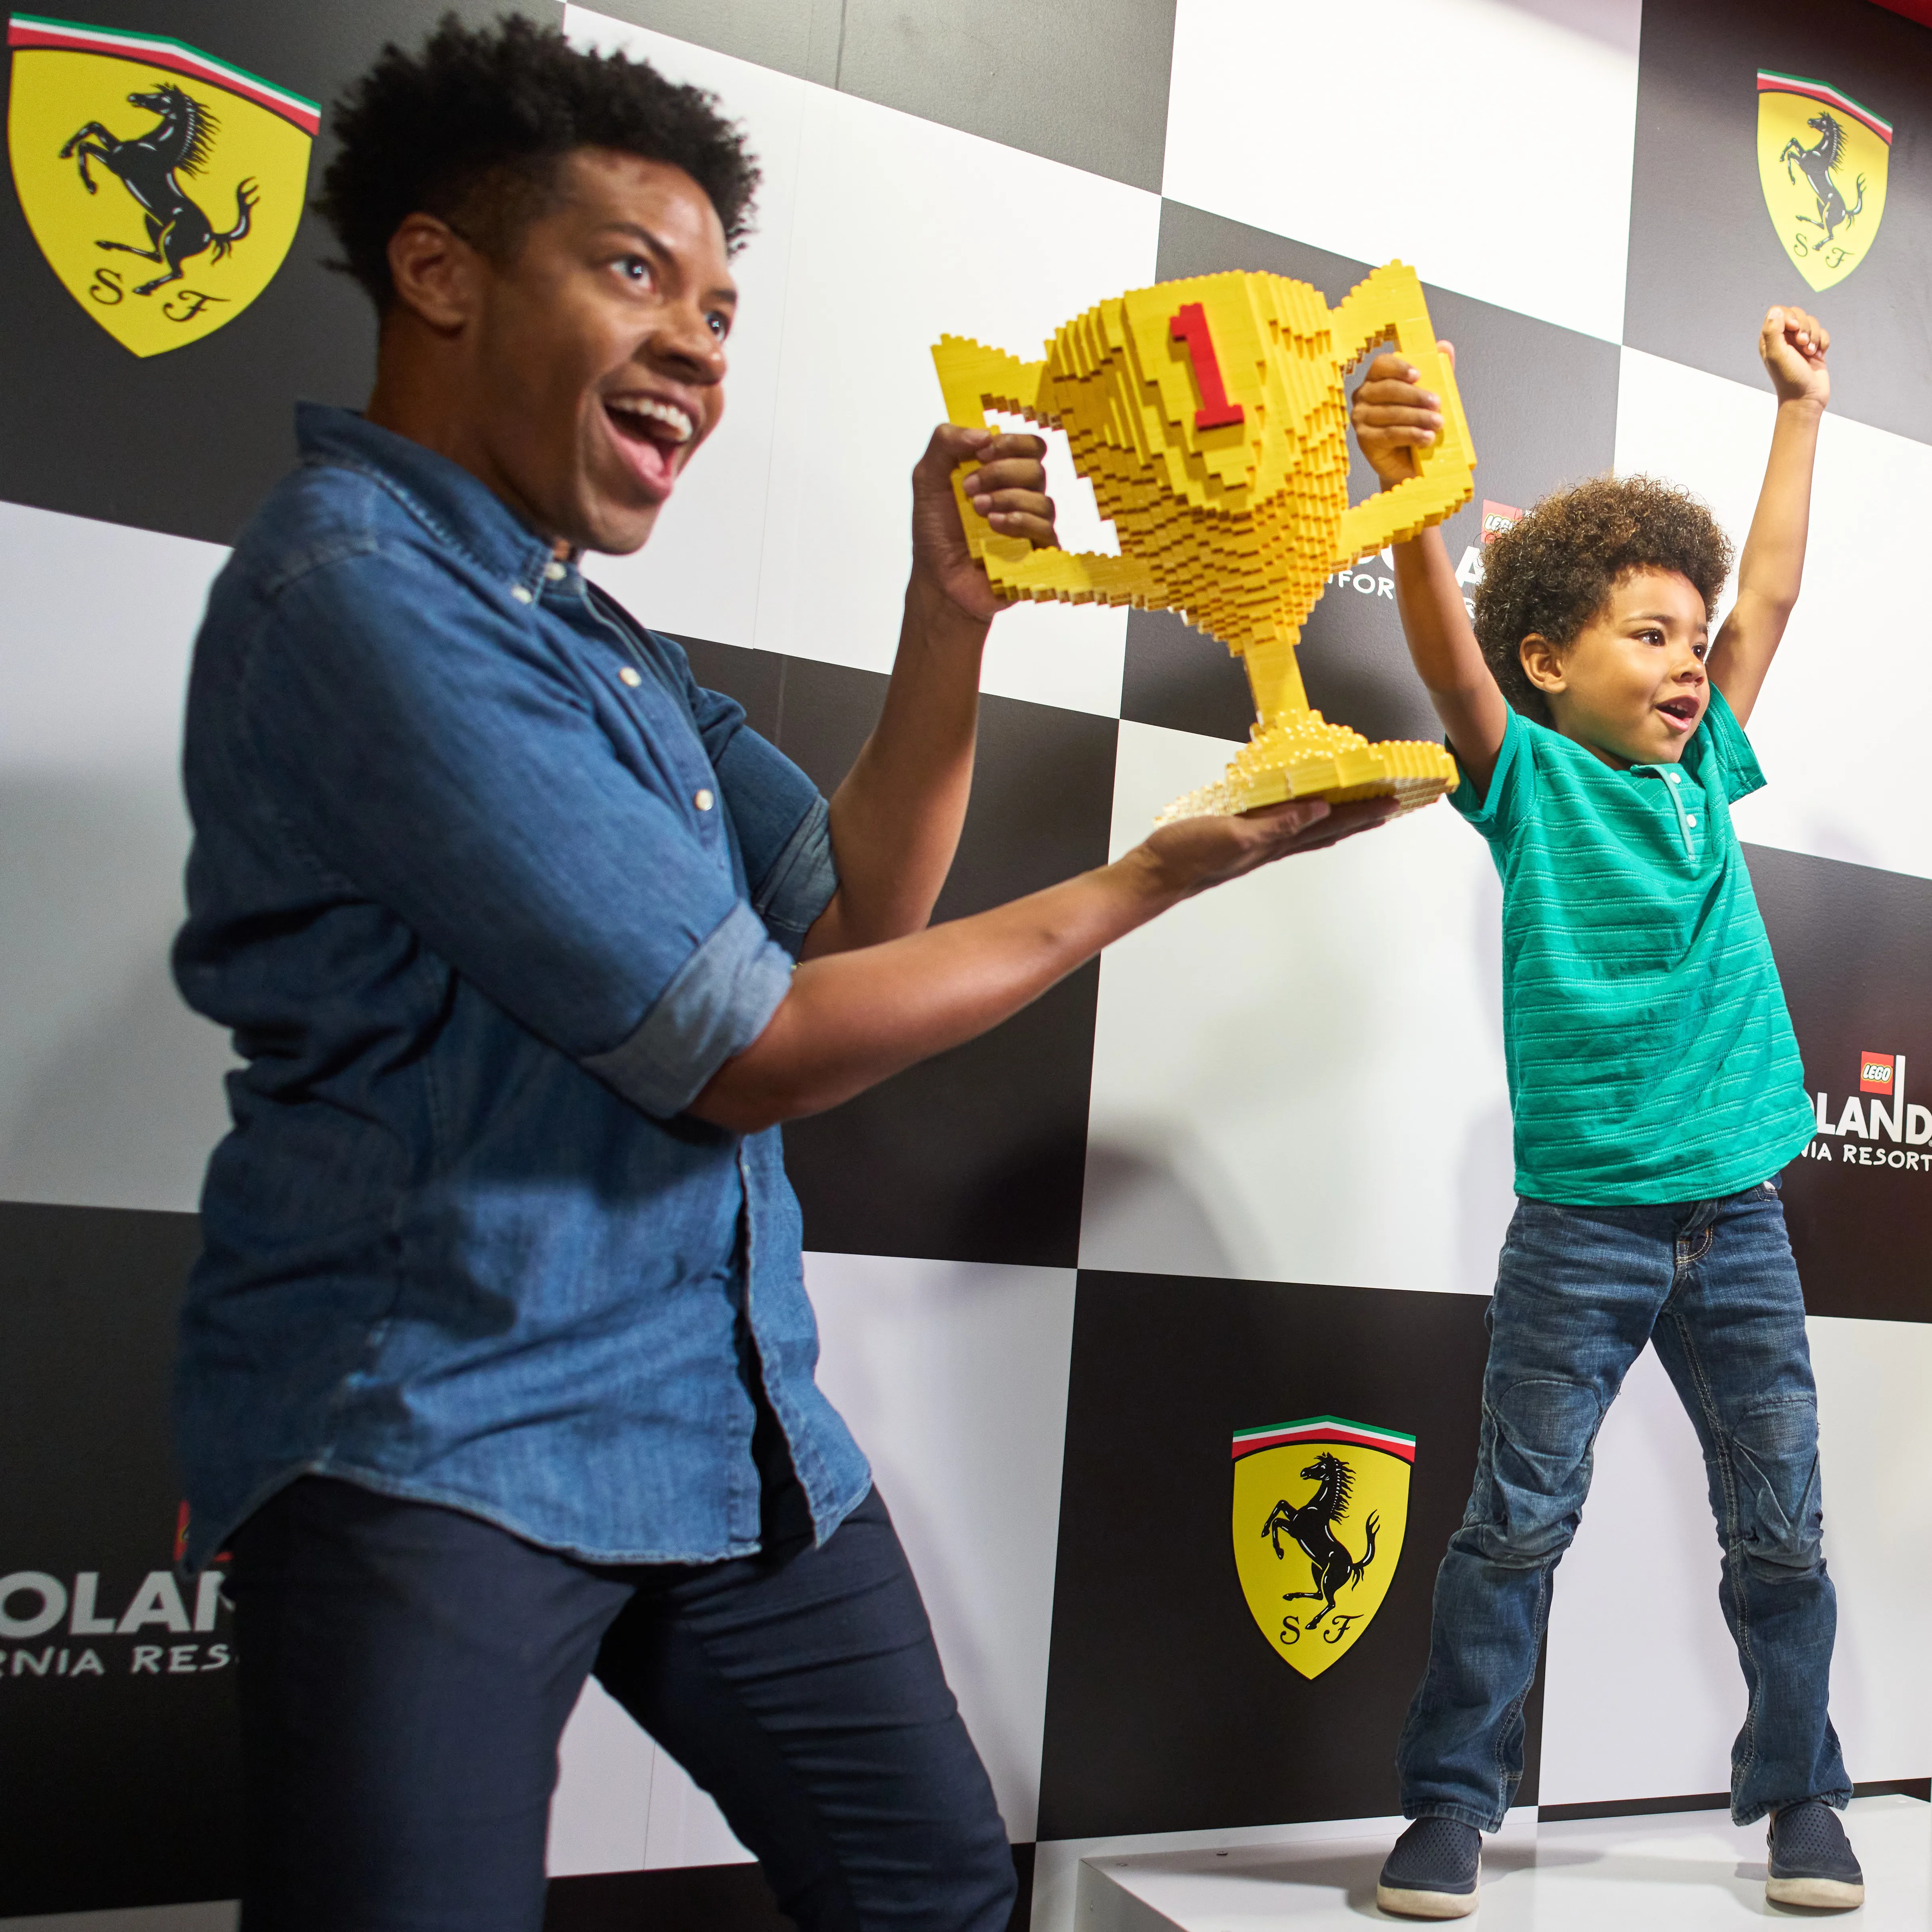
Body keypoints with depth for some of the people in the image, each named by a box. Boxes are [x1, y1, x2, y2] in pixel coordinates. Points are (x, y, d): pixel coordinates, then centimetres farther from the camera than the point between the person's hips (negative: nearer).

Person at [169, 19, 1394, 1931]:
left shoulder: (596, 638, 13)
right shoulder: (358, 578, -16)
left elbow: (850, 913, 11)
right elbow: (745, 1049, -17)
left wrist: (948, 620, -2)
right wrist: (1152, 878, -8)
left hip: (733, 1420, 9)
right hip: (437, 1442, -8)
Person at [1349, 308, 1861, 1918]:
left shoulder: (1706, 775, 12)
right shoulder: (1531, 778, -1)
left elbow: (1769, 588, 20)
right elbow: (1446, 650, -19)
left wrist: (1800, 409, 26)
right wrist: (1414, 488, -36)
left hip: (1739, 1216, 5)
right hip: (1583, 1224, -4)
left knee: (1781, 1531, 12)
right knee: (1519, 1522, 2)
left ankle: (1802, 1794, 30)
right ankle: (1452, 1798, 15)